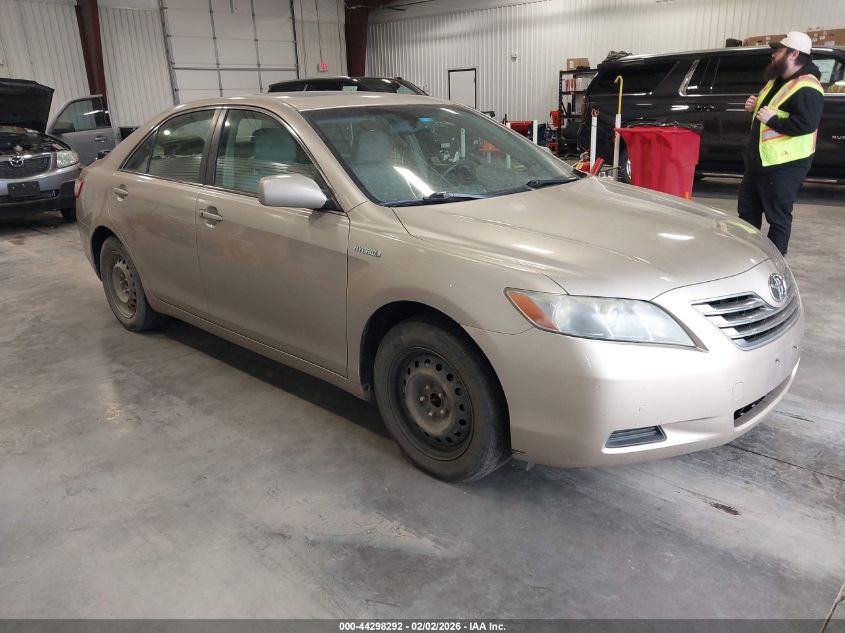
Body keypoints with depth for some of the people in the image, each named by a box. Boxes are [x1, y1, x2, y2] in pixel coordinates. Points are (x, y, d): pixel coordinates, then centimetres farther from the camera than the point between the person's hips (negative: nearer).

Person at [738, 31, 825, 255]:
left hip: (784, 164, -10)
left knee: (778, 217, 0)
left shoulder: (807, 88, -17)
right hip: (759, 160, 10)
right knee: (747, 211, 16)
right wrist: (755, 105, 6)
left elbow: (806, 124, -27)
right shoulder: (777, 80, 14)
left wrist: (772, 120, -25)